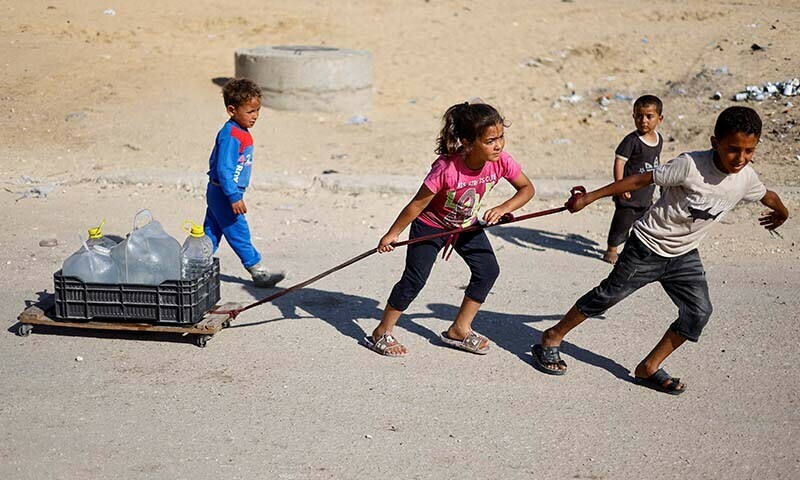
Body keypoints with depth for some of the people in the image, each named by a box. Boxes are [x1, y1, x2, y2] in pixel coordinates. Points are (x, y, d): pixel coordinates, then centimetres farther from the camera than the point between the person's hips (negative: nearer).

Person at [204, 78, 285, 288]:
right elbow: (224, 169, -26)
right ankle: (257, 271, 4)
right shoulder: (230, 136, -22)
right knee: (238, 232, -2)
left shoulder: (241, 133, 9)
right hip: (223, 194, -10)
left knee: (212, 232, 15)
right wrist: (234, 197, -28)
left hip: (218, 194, 10)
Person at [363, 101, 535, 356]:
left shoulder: (502, 162, -24)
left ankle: (459, 329, 17)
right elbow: (417, 204, -26)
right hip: (431, 225, -6)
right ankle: (382, 333, 10)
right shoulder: (447, 169, -38)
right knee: (415, 279, -7)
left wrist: (503, 208, -24)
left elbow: (527, 188, -7)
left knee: (488, 270, 2)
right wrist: (392, 234, -17)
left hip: (467, 225, 6)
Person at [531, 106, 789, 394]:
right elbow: (639, 181, -21)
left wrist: (781, 213, 36)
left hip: (684, 254, 5)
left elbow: (768, 196, 14)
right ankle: (552, 338, 22)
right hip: (648, 246, -5)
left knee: (699, 311, -7)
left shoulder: (746, 179, -11)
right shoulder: (691, 165, -28)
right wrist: (589, 197, -17)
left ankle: (648, 369, 7)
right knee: (607, 296, 4)